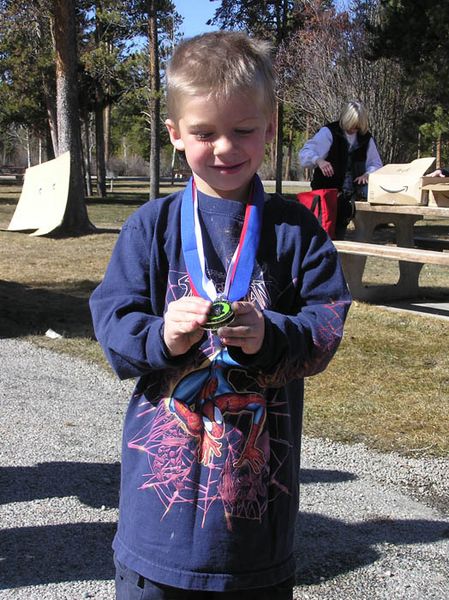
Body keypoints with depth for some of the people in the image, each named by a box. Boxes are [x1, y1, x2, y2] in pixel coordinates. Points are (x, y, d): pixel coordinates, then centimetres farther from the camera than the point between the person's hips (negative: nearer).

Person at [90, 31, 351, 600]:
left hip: (261, 474, 1)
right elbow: (112, 323, -3)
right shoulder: (152, 225, 1)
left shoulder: (294, 227, 2)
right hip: (163, 465, 0)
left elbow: (328, 323, -4)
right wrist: (162, 336, -24)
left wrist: (269, 336, -24)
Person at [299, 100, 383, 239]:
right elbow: (305, 153, -21)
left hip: (349, 195, 5)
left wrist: (367, 174, -10)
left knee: (339, 232, 10)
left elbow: (376, 164, 13)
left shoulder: (366, 138, 5)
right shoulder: (329, 132, -10)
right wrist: (318, 160, -43)